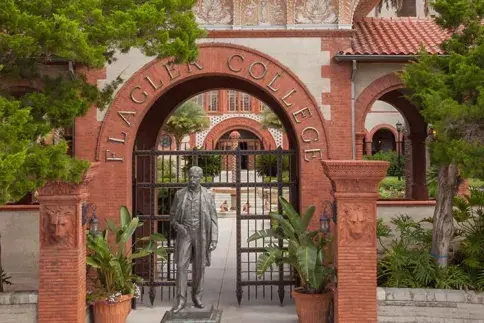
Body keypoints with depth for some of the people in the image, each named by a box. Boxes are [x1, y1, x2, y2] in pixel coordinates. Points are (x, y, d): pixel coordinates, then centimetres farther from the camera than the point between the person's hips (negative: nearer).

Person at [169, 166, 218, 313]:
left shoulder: (208, 195, -3)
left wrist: (214, 239, -10)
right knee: (181, 266, -6)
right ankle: (181, 300, 1)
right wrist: (177, 226, -13)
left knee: (199, 267, 8)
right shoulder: (180, 194, 0)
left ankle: (197, 296, 24)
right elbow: (173, 215, 8)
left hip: (201, 235, 0)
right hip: (184, 234, 0)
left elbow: (213, 219, -3)